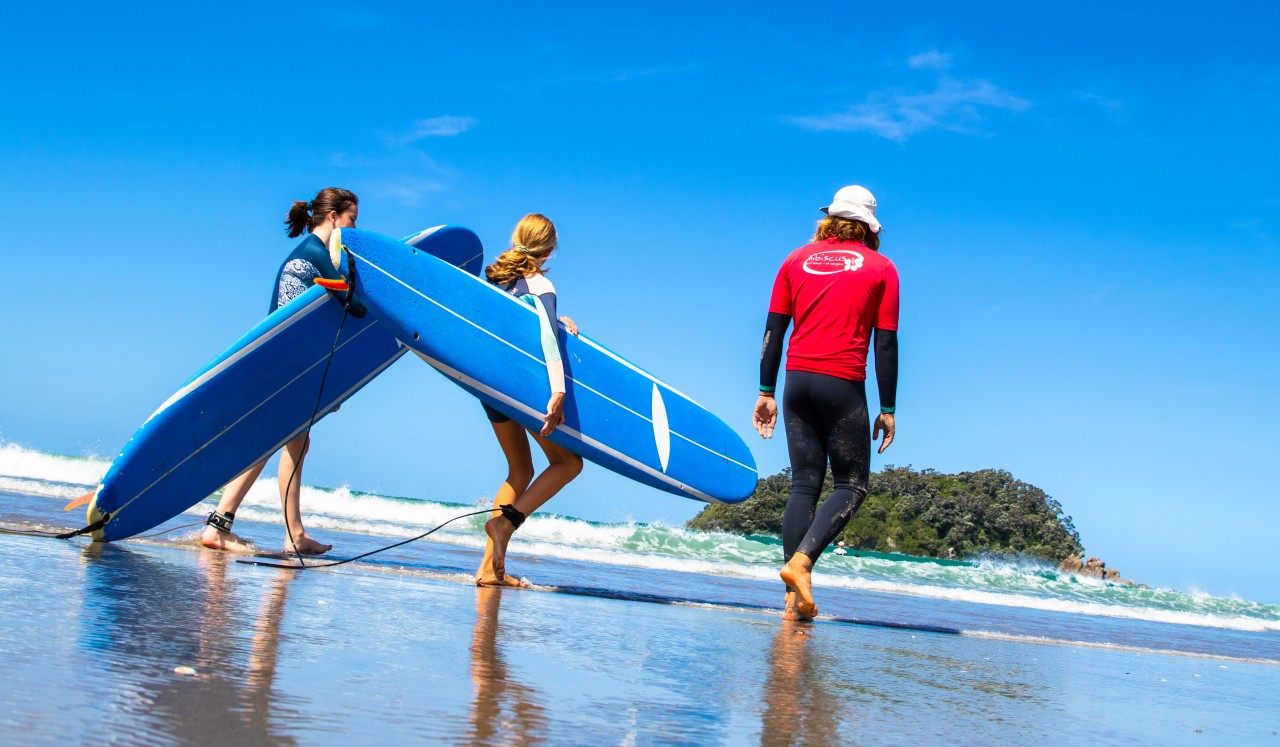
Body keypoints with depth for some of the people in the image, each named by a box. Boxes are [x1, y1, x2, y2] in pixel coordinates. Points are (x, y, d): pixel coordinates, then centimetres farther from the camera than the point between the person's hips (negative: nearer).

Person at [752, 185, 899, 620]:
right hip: (843, 385, -4)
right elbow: (885, 344, 1)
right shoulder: (880, 268, 5)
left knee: (804, 484, 6)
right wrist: (888, 410, 3)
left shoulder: (797, 260, 13)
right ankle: (800, 561, -17)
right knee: (851, 485, 6)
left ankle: (794, 599, -1)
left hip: (797, 381, 4)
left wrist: (766, 392, 11)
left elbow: (774, 329, 8)